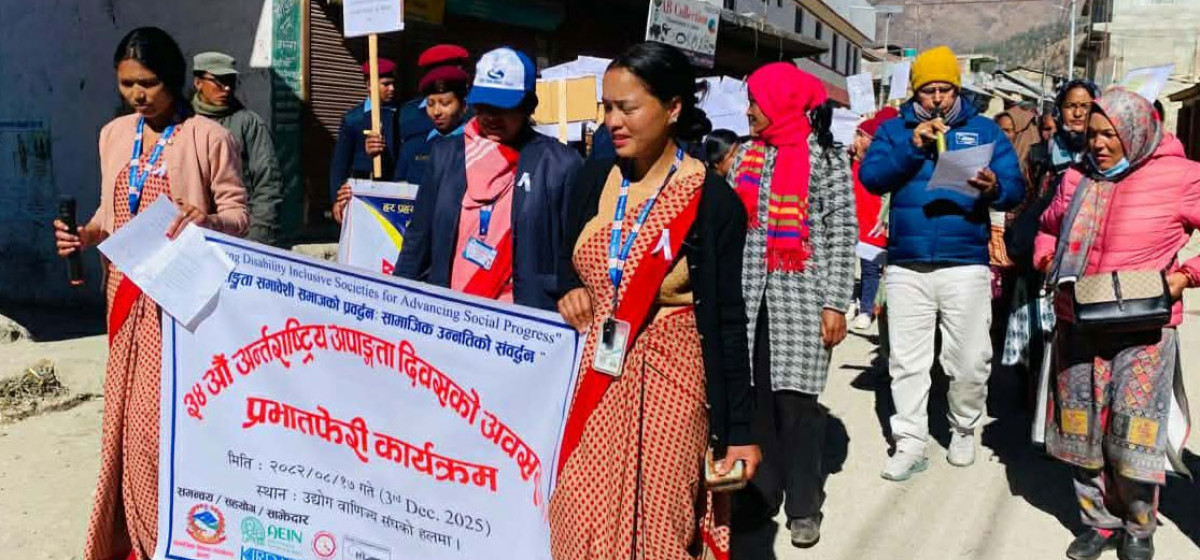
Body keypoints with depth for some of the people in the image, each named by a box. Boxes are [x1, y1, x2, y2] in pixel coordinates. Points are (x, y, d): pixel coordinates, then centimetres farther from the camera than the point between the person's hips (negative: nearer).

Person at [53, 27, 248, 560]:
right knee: (129, 414, 11)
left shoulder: (210, 138, -7)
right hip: (129, 294, 6)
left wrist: (207, 222, -27)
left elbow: (238, 214, -6)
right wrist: (85, 235, -2)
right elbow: (112, 212, 17)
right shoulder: (113, 135, 10)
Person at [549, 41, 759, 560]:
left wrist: (739, 429, -8)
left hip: (667, 381, -4)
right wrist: (570, 295, -6)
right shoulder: (594, 179, 2)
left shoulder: (712, 200, -12)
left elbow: (727, 319, -9)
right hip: (595, 379, 5)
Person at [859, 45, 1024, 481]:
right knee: (907, 361, 5)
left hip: (966, 266, 0)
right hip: (906, 267, 1)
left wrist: (994, 188, -20)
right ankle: (910, 443, 15)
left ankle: (964, 430, 28)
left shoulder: (984, 130, 10)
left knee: (969, 363, 4)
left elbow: (1015, 187, 2)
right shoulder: (895, 130, 11)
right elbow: (870, 177, -5)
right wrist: (912, 146, -15)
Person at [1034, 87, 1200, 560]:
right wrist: (1049, 261, 6)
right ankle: (1098, 521, 24)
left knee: (1135, 432, -3)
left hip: (1145, 326, -4)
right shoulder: (1079, 179, 7)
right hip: (1079, 323, 4)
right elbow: (1048, 228, 24)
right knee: (1082, 427, 8)